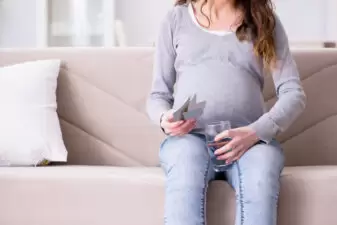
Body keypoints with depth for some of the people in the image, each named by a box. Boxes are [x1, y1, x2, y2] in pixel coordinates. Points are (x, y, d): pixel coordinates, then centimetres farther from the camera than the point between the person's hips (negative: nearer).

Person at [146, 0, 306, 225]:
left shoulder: (265, 19, 15)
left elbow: (294, 93, 5)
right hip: (189, 136, 0)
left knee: (260, 180, -35)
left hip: (248, 137, 0)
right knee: (186, 172, -36)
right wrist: (164, 119, -9)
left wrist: (255, 132, -15)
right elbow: (158, 95, 17)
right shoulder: (177, 18, 16)